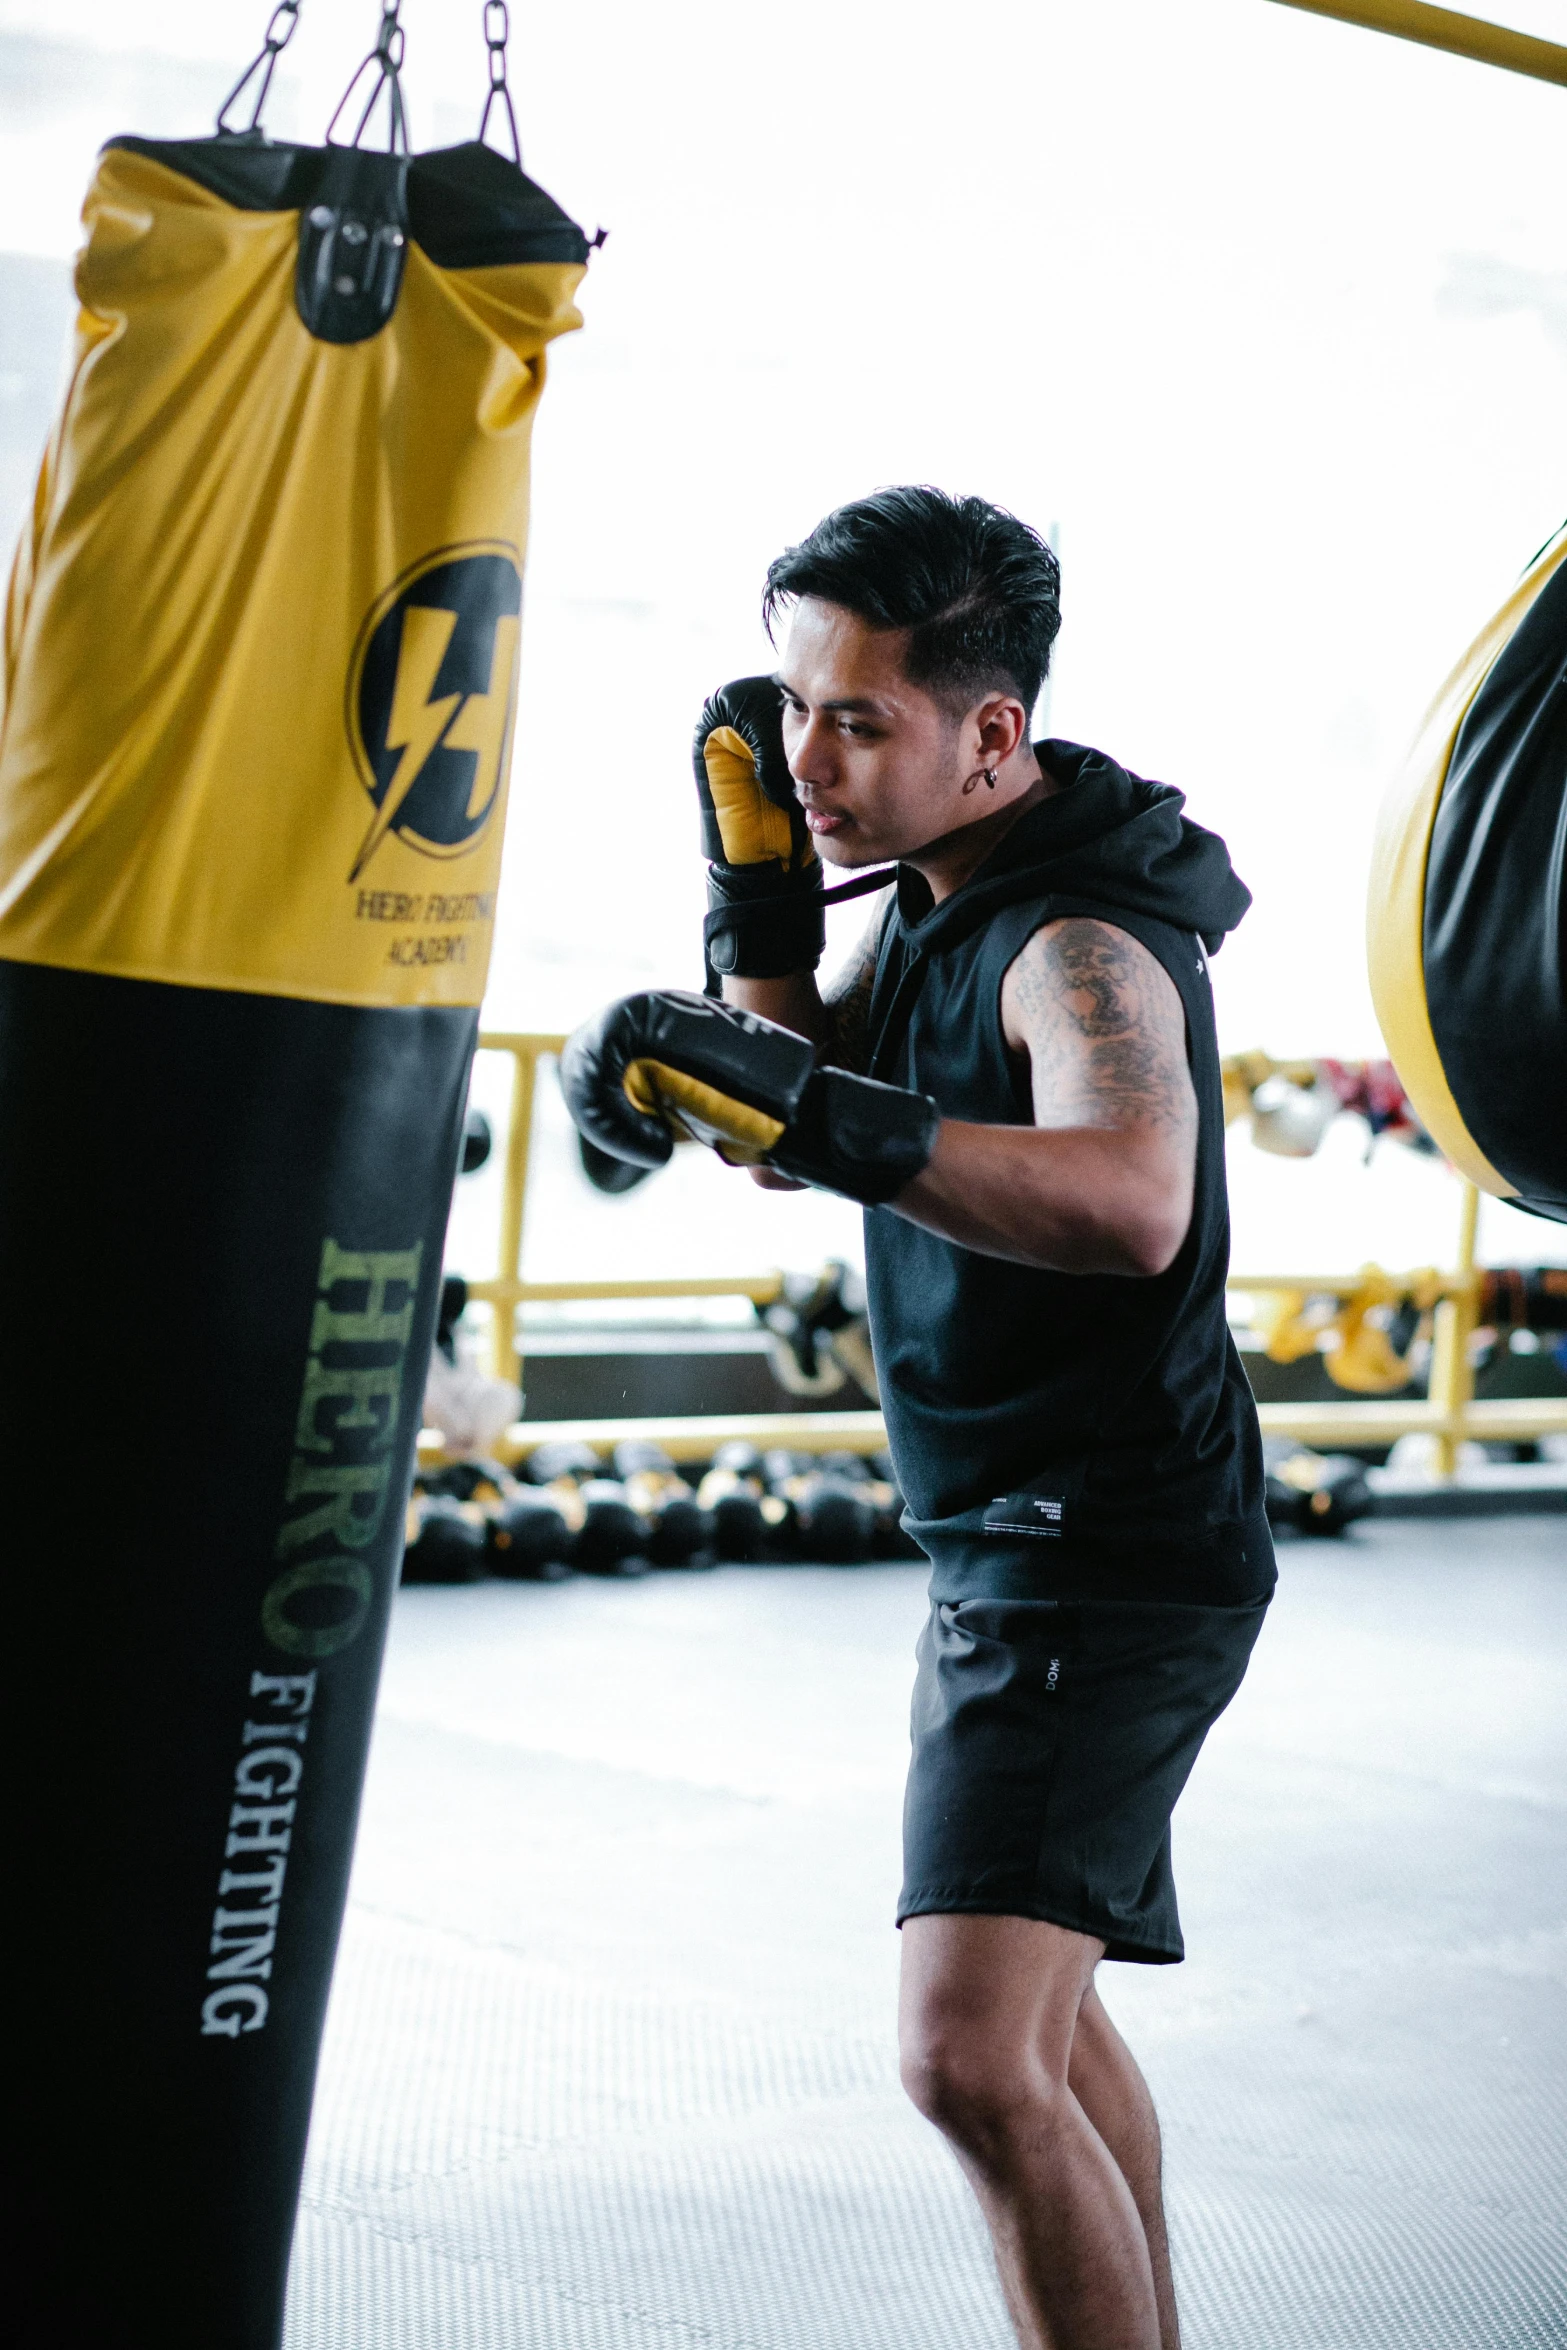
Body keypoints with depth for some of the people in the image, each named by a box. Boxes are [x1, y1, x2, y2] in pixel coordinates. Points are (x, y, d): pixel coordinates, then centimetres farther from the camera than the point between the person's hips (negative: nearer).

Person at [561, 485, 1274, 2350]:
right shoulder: (933, 894, 7)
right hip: (1012, 1550, 11)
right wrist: (761, 891, -2)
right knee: (1035, 2008, 24)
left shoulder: (1082, 945, -23)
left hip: (1107, 1565, -11)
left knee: (973, 2055, -23)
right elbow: (812, 1106, 12)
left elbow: (1129, 1204, -42)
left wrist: (818, 1116, -50)